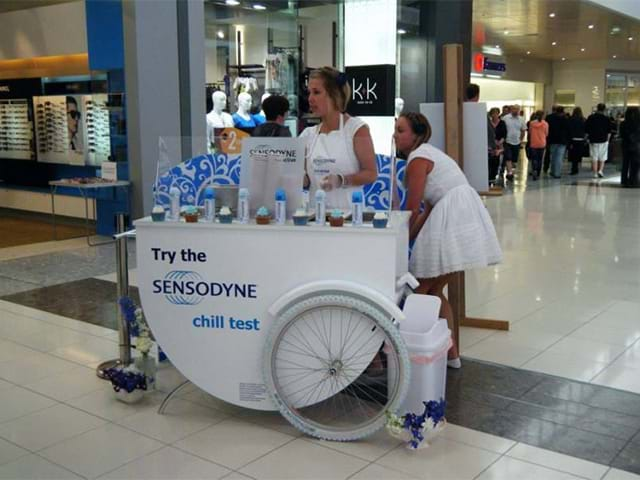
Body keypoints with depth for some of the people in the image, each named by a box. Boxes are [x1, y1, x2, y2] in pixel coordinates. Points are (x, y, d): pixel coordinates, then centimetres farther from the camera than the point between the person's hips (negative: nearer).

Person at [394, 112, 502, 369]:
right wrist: (409, 238, 18)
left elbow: (413, 211, -8)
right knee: (434, 291, 16)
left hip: (452, 220, -9)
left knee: (419, 292, 1)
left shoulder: (418, 158, -8)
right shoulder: (428, 153, 22)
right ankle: (451, 353, 21)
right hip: (465, 216, 9)